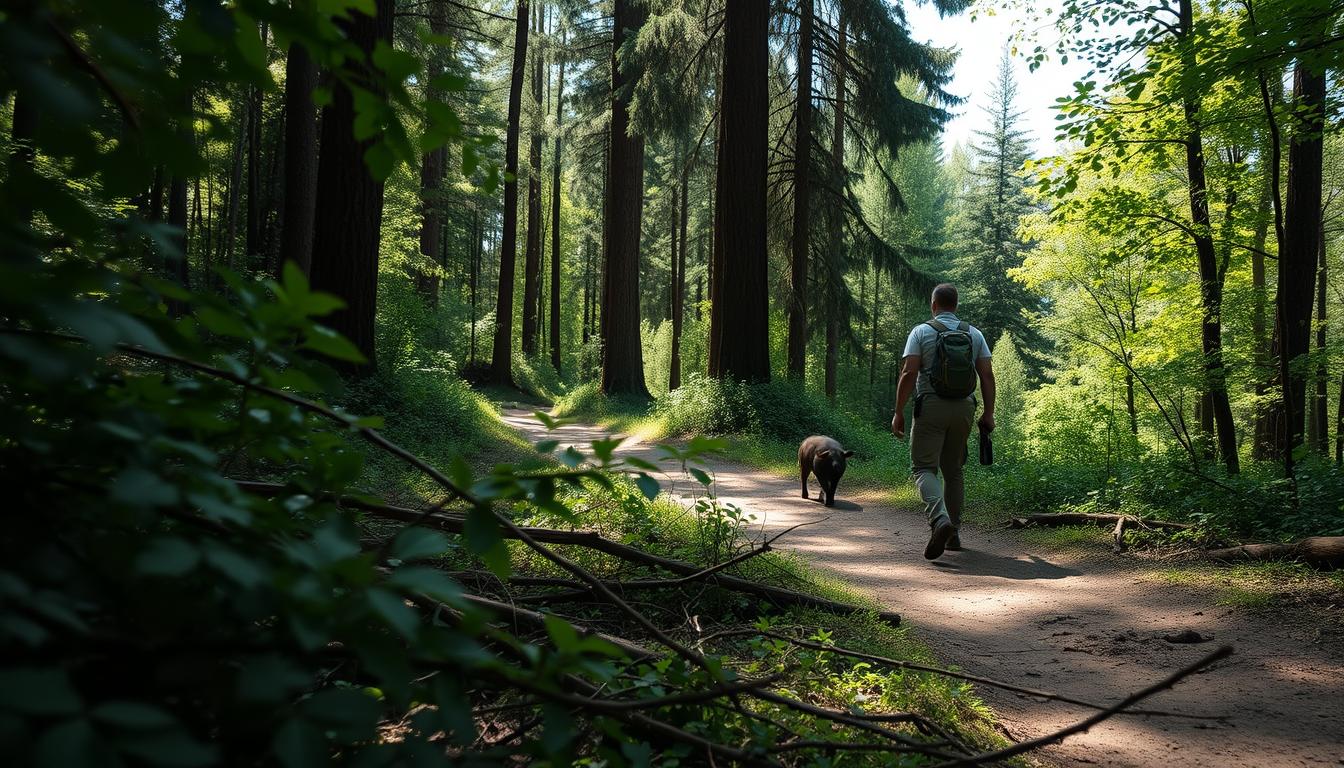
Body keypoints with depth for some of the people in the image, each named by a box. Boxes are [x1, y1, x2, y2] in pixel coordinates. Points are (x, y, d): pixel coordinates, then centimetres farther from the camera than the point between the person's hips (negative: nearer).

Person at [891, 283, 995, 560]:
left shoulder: (921, 332, -2)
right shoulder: (974, 334, 9)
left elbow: (908, 374, -11)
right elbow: (987, 375, 2)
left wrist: (899, 412, -8)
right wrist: (988, 413, 6)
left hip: (931, 407, -4)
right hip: (964, 408, 4)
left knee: (924, 467, -2)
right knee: (953, 470, 15)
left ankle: (940, 520, -27)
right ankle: (953, 533, 17)